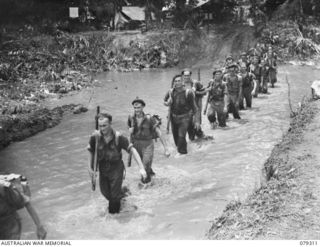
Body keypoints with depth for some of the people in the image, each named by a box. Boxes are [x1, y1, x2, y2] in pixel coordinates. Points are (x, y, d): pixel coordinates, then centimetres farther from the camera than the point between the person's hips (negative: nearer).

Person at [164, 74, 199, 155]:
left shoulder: (188, 93, -15)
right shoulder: (170, 92, -4)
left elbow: (194, 107, -10)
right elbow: (164, 102, 14)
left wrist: (197, 121, -10)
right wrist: (167, 103, -12)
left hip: (185, 117, -5)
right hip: (174, 117, 5)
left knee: (181, 136, -14)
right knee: (175, 136, 12)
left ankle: (181, 152, 4)